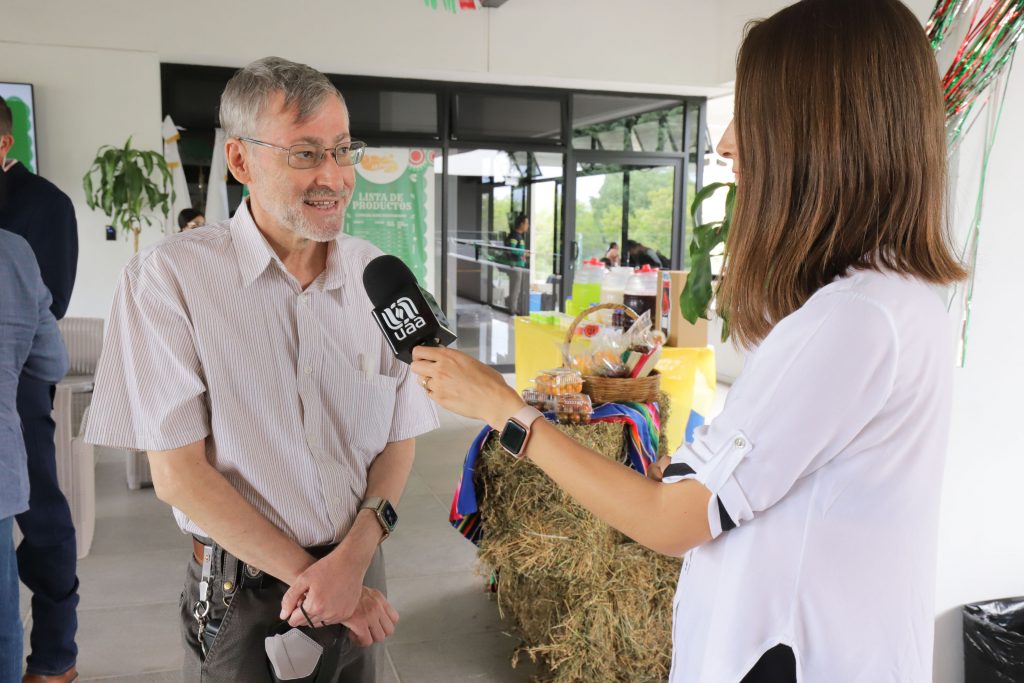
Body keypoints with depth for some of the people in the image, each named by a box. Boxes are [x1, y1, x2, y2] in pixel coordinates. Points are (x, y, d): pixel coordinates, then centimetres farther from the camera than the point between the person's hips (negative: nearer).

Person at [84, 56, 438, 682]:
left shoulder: (377, 275, -3)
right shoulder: (168, 277, -14)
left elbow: (400, 437, 1)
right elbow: (178, 473, -14)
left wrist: (354, 559, -14)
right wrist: (311, 578, -14)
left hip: (358, 574, 4)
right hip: (240, 597, -3)